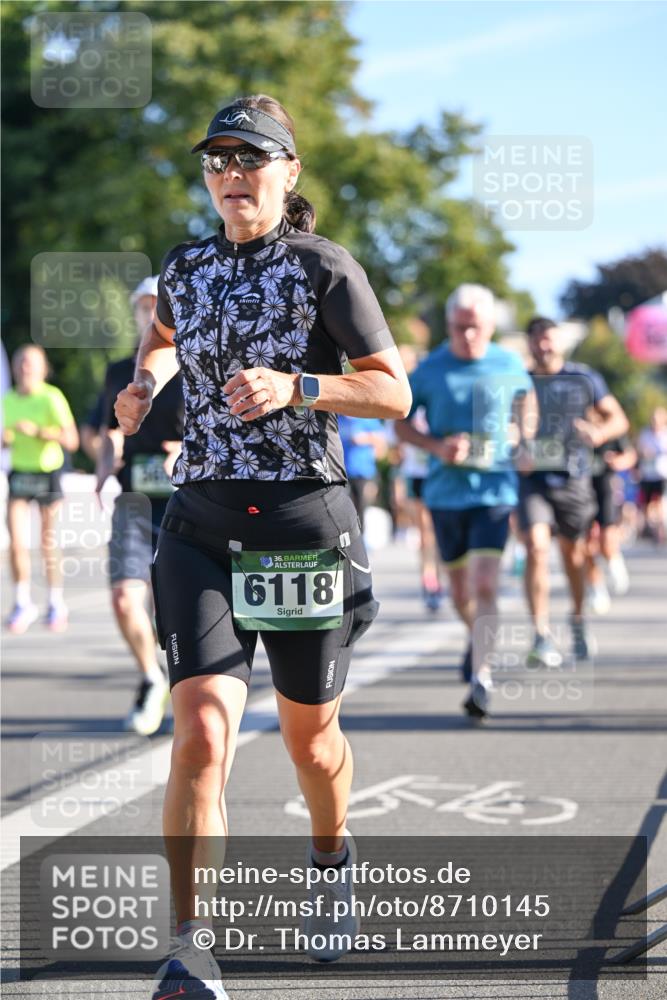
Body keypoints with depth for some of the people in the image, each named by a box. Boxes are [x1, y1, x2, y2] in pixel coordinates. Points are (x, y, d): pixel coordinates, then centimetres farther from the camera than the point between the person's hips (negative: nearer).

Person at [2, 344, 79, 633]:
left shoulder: (52, 398, -10)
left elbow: (71, 440, -16)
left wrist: (37, 431, -25)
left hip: (48, 473, -3)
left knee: (49, 544, 6)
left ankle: (56, 602, 23)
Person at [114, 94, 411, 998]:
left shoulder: (326, 270, -4)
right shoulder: (185, 268, 8)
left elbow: (393, 392, -6)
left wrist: (294, 386, -20)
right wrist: (143, 384, 11)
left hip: (307, 522, -2)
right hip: (201, 524, 2)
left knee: (309, 734, 14)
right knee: (203, 729, -16)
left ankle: (333, 862, 47)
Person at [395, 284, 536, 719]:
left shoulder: (509, 365, -1)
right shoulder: (430, 369, -3)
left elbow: (526, 398, 21)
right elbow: (402, 421, 6)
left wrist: (520, 434, 1)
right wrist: (437, 447, -11)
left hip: (494, 489, -2)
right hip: (445, 491, 2)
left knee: (485, 586, -15)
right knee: (460, 588, 15)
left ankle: (482, 676, -13)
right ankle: (476, 638, 45)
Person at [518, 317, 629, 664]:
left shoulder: (585, 379, 5)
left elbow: (618, 419, 8)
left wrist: (599, 432, -14)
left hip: (573, 479, 1)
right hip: (532, 479, -1)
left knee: (573, 553, 12)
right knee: (536, 548, -19)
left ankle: (578, 619, 39)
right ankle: (542, 636, -21)